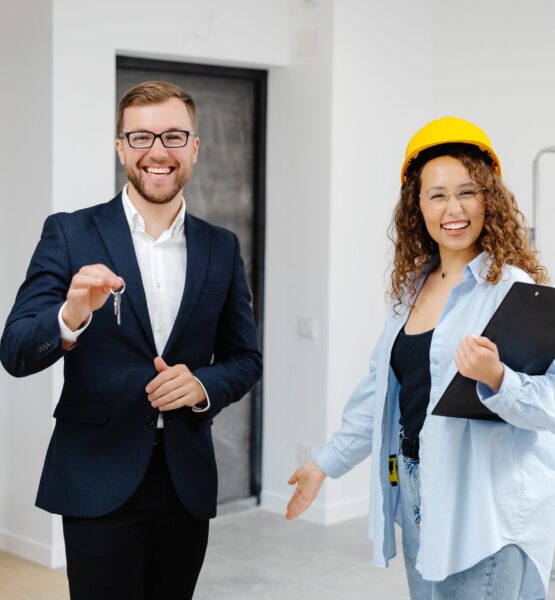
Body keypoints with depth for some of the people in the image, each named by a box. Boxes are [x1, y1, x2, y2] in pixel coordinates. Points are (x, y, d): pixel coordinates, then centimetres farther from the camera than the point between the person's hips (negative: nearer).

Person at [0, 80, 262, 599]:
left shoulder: (221, 248, 6)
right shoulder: (70, 234, -4)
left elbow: (245, 358, 11)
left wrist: (204, 386, -11)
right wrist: (71, 316, -30)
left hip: (188, 480, 3)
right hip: (99, 481, -3)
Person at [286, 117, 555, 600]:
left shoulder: (514, 289, -11)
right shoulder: (413, 287, 10)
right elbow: (380, 390, 18)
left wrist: (495, 378, -34)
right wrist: (326, 463, 22)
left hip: (490, 508, -6)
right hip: (415, 491, 7)